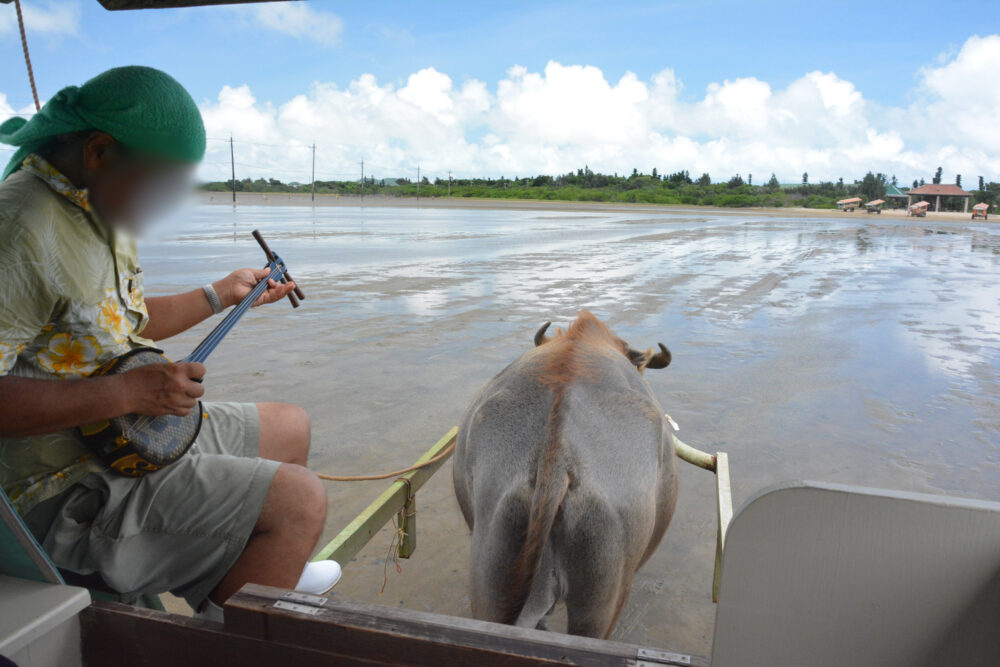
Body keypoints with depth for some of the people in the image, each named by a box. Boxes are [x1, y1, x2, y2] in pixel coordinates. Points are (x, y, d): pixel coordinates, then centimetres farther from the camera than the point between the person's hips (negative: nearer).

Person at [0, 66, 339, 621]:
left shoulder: (100, 210, 8)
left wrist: (222, 295, 22)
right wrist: (126, 393, -31)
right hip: (73, 488, -10)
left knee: (291, 428, 18)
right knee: (299, 500, -18)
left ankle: (264, 570, 36)